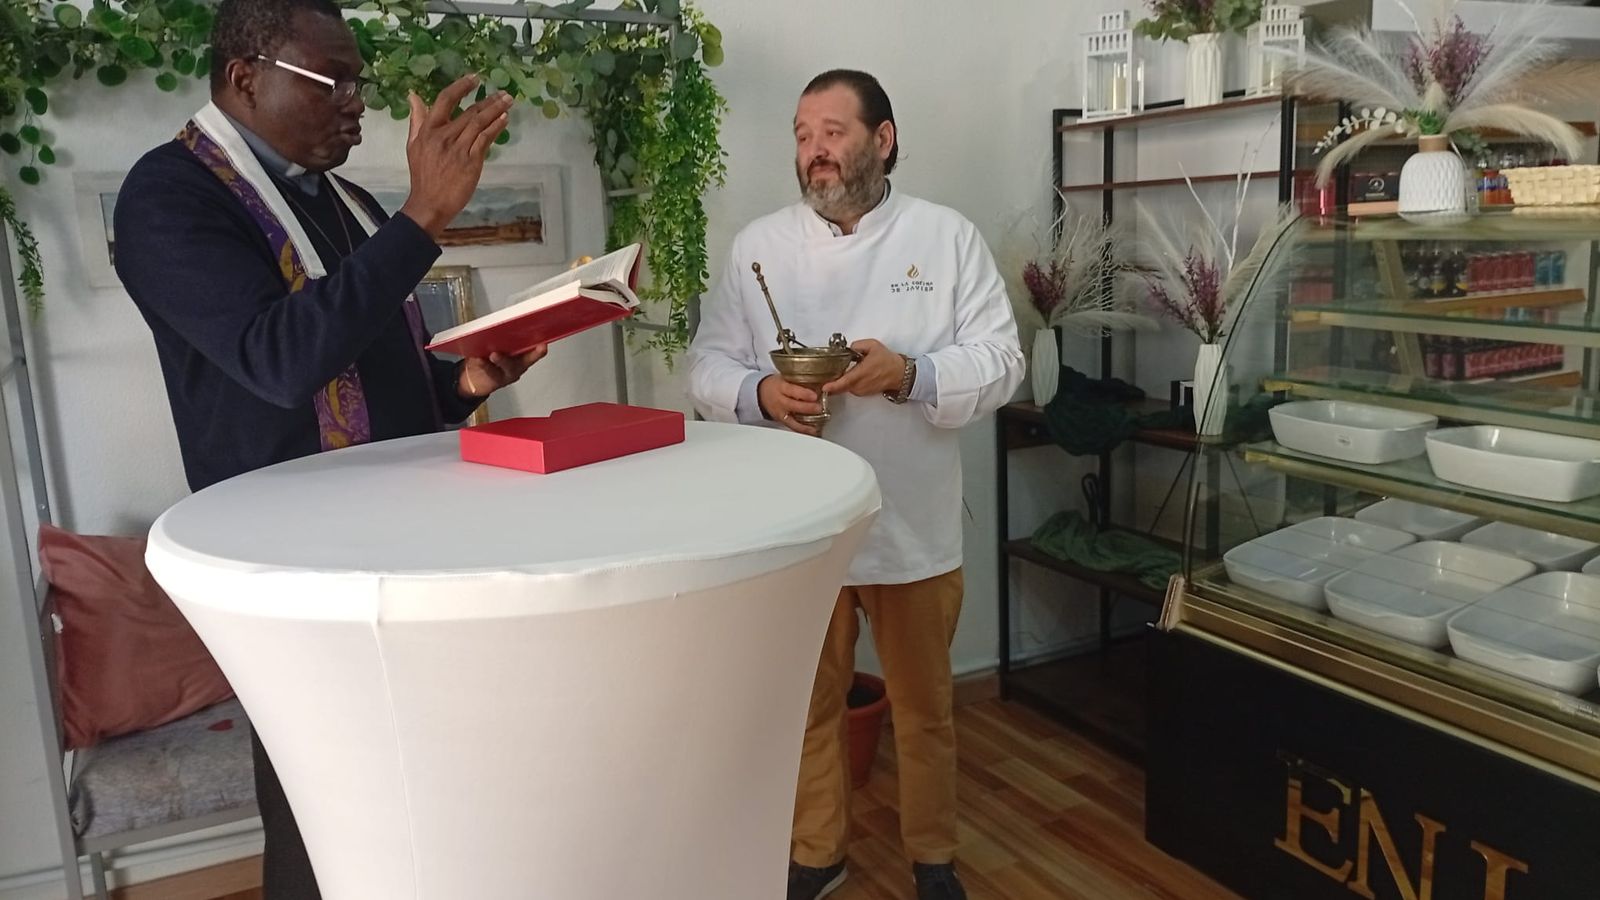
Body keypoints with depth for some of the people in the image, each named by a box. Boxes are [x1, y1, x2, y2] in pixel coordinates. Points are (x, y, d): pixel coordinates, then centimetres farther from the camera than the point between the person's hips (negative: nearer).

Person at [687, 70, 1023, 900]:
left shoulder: (948, 237, -1)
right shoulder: (759, 244, 3)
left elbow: (999, 360, -5)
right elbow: (709, 365, 1)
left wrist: (910, 374, -22)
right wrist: (759, 393, -21)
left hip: (914, 524, -1)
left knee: (923, 704, 15)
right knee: (807, 702, 15)